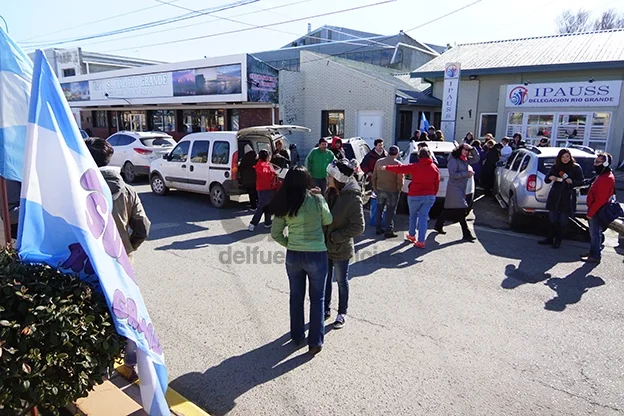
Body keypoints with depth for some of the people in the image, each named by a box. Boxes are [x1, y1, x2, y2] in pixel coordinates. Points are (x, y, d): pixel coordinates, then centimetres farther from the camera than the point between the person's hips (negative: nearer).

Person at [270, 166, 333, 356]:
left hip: (293, 256, 4)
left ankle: (297, 336, 34)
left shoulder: (284, 204, -3)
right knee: (317, 299, 11)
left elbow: (275, 233, 1)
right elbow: (328, 220, 4)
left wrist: (289, 244, 13)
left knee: (296, 297, 20)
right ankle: (315, 342, 17)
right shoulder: (317, 200, -14)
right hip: (316, 255, -3)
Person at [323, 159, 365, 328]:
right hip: (325, 245, 6)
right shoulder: (330, 191, -2)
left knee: (341, 281, 13)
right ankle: (326, 309, 39)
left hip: (340, 249, -6)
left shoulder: (353, 198, -22)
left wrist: (335, 237, -17)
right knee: (325, 279, 19)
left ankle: (342, 313, 33)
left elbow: (358, 228, -19)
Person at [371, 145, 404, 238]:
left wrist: (375, 188, 16)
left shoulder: (379, 162, 2)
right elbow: (400, 180, -12)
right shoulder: (398, 164, -12)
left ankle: (378, 229, 23)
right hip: (392, 191, -4)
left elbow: (374, 177, 7)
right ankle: (389, 231, 7)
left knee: (379, 209, 17)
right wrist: (398, 190, 2)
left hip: (380, 190, 4)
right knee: (390, 211, 4)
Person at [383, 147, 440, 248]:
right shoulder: (435, 168, 0)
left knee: (413, 215, 19)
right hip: (430, 196, 3)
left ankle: (412, 235, 33)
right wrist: (433, 194, 18)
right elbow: (437, 184, 5)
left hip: (415, 195, -3)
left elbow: (399, 168, -5)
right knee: (423, 217, 6)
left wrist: (386, 168, 7)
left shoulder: (415, 167, -10)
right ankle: (421, 241, 2)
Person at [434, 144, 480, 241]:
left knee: (449, 209, 16)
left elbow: (477, 159, 17)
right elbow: (453, 175, -20)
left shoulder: (466, 160, 12)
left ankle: (438, 226, 30)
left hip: (461, 188, 9)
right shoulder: (453, 160, -13)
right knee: (460, 210, -11)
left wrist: (473, 149, 3)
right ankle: (466, 234, -10)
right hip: (454, 188, -9)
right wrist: (467, 173, -18)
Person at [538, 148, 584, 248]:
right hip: (554, 197, 3)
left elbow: (581, 183, -2)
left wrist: (572, 181, -22)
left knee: (563, 221, 3)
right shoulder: (555, 167, 8)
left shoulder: (576, 168, 1)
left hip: (567, 198, -3)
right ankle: (550, 238, 17)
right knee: (552, 219, 6)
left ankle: (558, 240, 15)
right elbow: (546, 179, 10)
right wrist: (550, 178, -13)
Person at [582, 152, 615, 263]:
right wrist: (590, 211, 18)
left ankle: (595, 256, 5)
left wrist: (590, 213, -20)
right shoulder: (602, 175, 13)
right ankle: (593, 252, 27)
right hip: (596, 210, 10)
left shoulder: (606, 179, -21)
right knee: (594, 232, 17)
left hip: (598, 211, -10)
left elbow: (600, 199, -24)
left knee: (595, 233, -3)